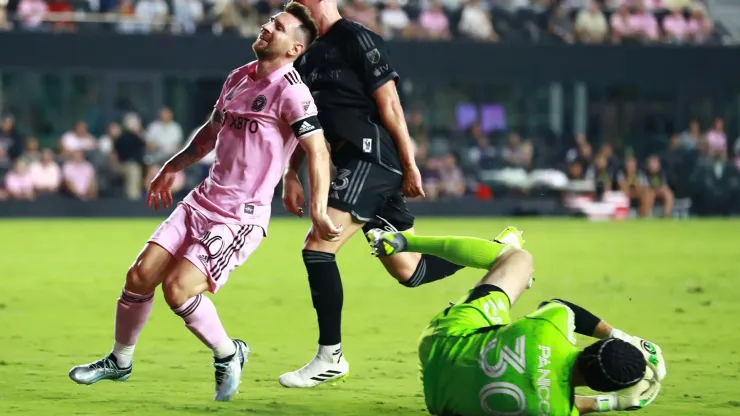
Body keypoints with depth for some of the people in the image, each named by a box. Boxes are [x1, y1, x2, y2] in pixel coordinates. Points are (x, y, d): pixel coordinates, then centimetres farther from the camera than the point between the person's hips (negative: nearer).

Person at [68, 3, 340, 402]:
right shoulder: (239, 78, 11)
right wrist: (172, 167, 30)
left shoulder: (290, 91, -14)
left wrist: (318, 211, -32)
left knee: (178, 289, -20)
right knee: (139, 277, 2)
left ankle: (228, 355, 5)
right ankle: (120, 361, 22)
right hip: (202, 200, 7)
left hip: (242, 217, -7)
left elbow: (318, 151, -22)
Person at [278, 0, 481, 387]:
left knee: (318, 247, -17)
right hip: (356, 165, 9)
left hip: (374, 157, -9)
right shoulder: (309, 57, 16)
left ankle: (330, 356, -10)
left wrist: (409, 164, -14)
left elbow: (389, 104, -12)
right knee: (409, 271, 13)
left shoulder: (356, 39, -10)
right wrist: (290, 174, 12)